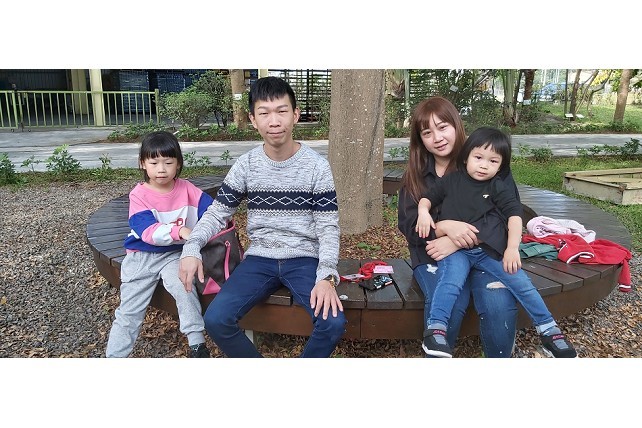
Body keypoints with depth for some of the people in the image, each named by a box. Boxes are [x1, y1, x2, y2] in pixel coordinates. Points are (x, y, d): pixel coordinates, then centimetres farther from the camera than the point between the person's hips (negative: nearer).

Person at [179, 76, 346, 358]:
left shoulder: (317, 166, -6)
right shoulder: (245, 165, -1)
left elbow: (328, 227, -7)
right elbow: (217, 213, 3)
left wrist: (326, 276, -22)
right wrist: (191, 247, -17)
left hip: (304, 259, -1)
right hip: (259, 258, 2)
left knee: (333, 323, -26)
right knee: (216, 319, -20)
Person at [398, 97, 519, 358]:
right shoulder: (415, 175, 4)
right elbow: (408, 225, -4)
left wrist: (457, 244, -22)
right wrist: (446, 227, -25)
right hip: (434, 255, 1)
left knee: (501, 307, -28)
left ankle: (500, 357, -1)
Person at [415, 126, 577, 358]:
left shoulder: (499, 188, 5)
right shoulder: (451, 181, 8)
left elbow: (514, 215, -3)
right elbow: (428, 197, 18)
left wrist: (512, 248, -15)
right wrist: (424, 212, -5)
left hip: (491, 250, 1)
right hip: (455, 250, -1)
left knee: (521, 282, -8)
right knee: (450, 282, -29)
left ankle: (549, 331, 7)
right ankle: (435, 329, -25)